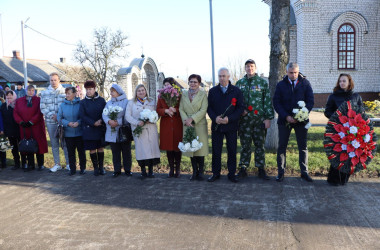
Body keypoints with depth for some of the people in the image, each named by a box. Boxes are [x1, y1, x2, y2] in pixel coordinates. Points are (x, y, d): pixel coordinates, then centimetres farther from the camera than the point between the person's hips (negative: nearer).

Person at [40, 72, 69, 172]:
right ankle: (57, 164, 21)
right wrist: (52, 115, -10)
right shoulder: (44, 93, 8)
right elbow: (43, 108, 5)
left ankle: (68, 163, 10)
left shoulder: (65, 92, -1)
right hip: (50, 122, 3)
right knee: (54, 144, 10)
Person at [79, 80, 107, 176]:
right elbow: (82, 115, -5)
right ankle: (95, 167, 14)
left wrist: (101, 121, -12)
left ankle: (101, 167, 17)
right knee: (92, 149, 3)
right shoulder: (83, 102, 2)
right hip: (89, 129, 0)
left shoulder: (101, 100, 2)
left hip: (101, 128, 0)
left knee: (100, 148, 6)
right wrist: (93, 123, -14)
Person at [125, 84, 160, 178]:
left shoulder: (152, 101, 15)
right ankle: (143, 171, 4)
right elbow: (127, 116, 3)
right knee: (141, 149, -5)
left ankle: (150, 170, 8)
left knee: (152, 148, -2)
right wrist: (137, 122, -13)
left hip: (151, 129, 1)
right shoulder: (131, 103, 11)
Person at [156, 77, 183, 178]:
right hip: (166, 126, 3)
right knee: (168, 148, 6)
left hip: (178, 125, -3)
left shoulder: (179, 95, 0)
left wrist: (175, 110, -19)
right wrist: (166, 111, -13)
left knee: (177, 147, 2)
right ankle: (171, 169, 17)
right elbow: (158, 110, 6)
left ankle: (178, 169, 15)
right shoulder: (161, 96, 10)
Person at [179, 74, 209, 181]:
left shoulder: (203, 94, 2)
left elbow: (203, 110, -7)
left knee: (200, 147, -1)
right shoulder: (184, 94, 12)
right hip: (187, 125, 3)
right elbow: (181, 109, 6)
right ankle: (194, 171, 15)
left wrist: (192, 119, -15)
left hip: (200, 125, -3)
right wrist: (186, 120, -11)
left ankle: (200, 172, 10)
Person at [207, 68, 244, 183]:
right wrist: (215, 118, -13)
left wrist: (229, 119, -14)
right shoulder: (212, 91, 9)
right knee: (216, 151, 5)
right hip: (216, 125, 1)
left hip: (231, 126, -1)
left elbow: (240, 108, -2)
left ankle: (231, 174, 15)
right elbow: (209, 107, 7)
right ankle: (216, 173, 16)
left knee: (232, 151, 4)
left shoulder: (236, 91, 3)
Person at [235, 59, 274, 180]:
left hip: (259, 119, -1)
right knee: (245, 145, 6)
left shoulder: (263, 82, 3)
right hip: (244, 119, 2)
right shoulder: (239, 83, 10)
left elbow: (268, 101, 1)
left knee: (260, 144, 5)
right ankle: (243, 169, 14)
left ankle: (261, 169, 14)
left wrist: (268, 118, -6)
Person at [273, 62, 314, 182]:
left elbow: (310, 101, 1)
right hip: (284, 120, 0)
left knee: (303, 147, 6)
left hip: (301, 120, 0)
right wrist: (286, 116, -13)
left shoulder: (305, 83, 4)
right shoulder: (280, 85, 4)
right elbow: (276, 102, -1)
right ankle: (281, 172, 12)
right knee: (282, 146, 3)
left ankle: (304, 172, 16)